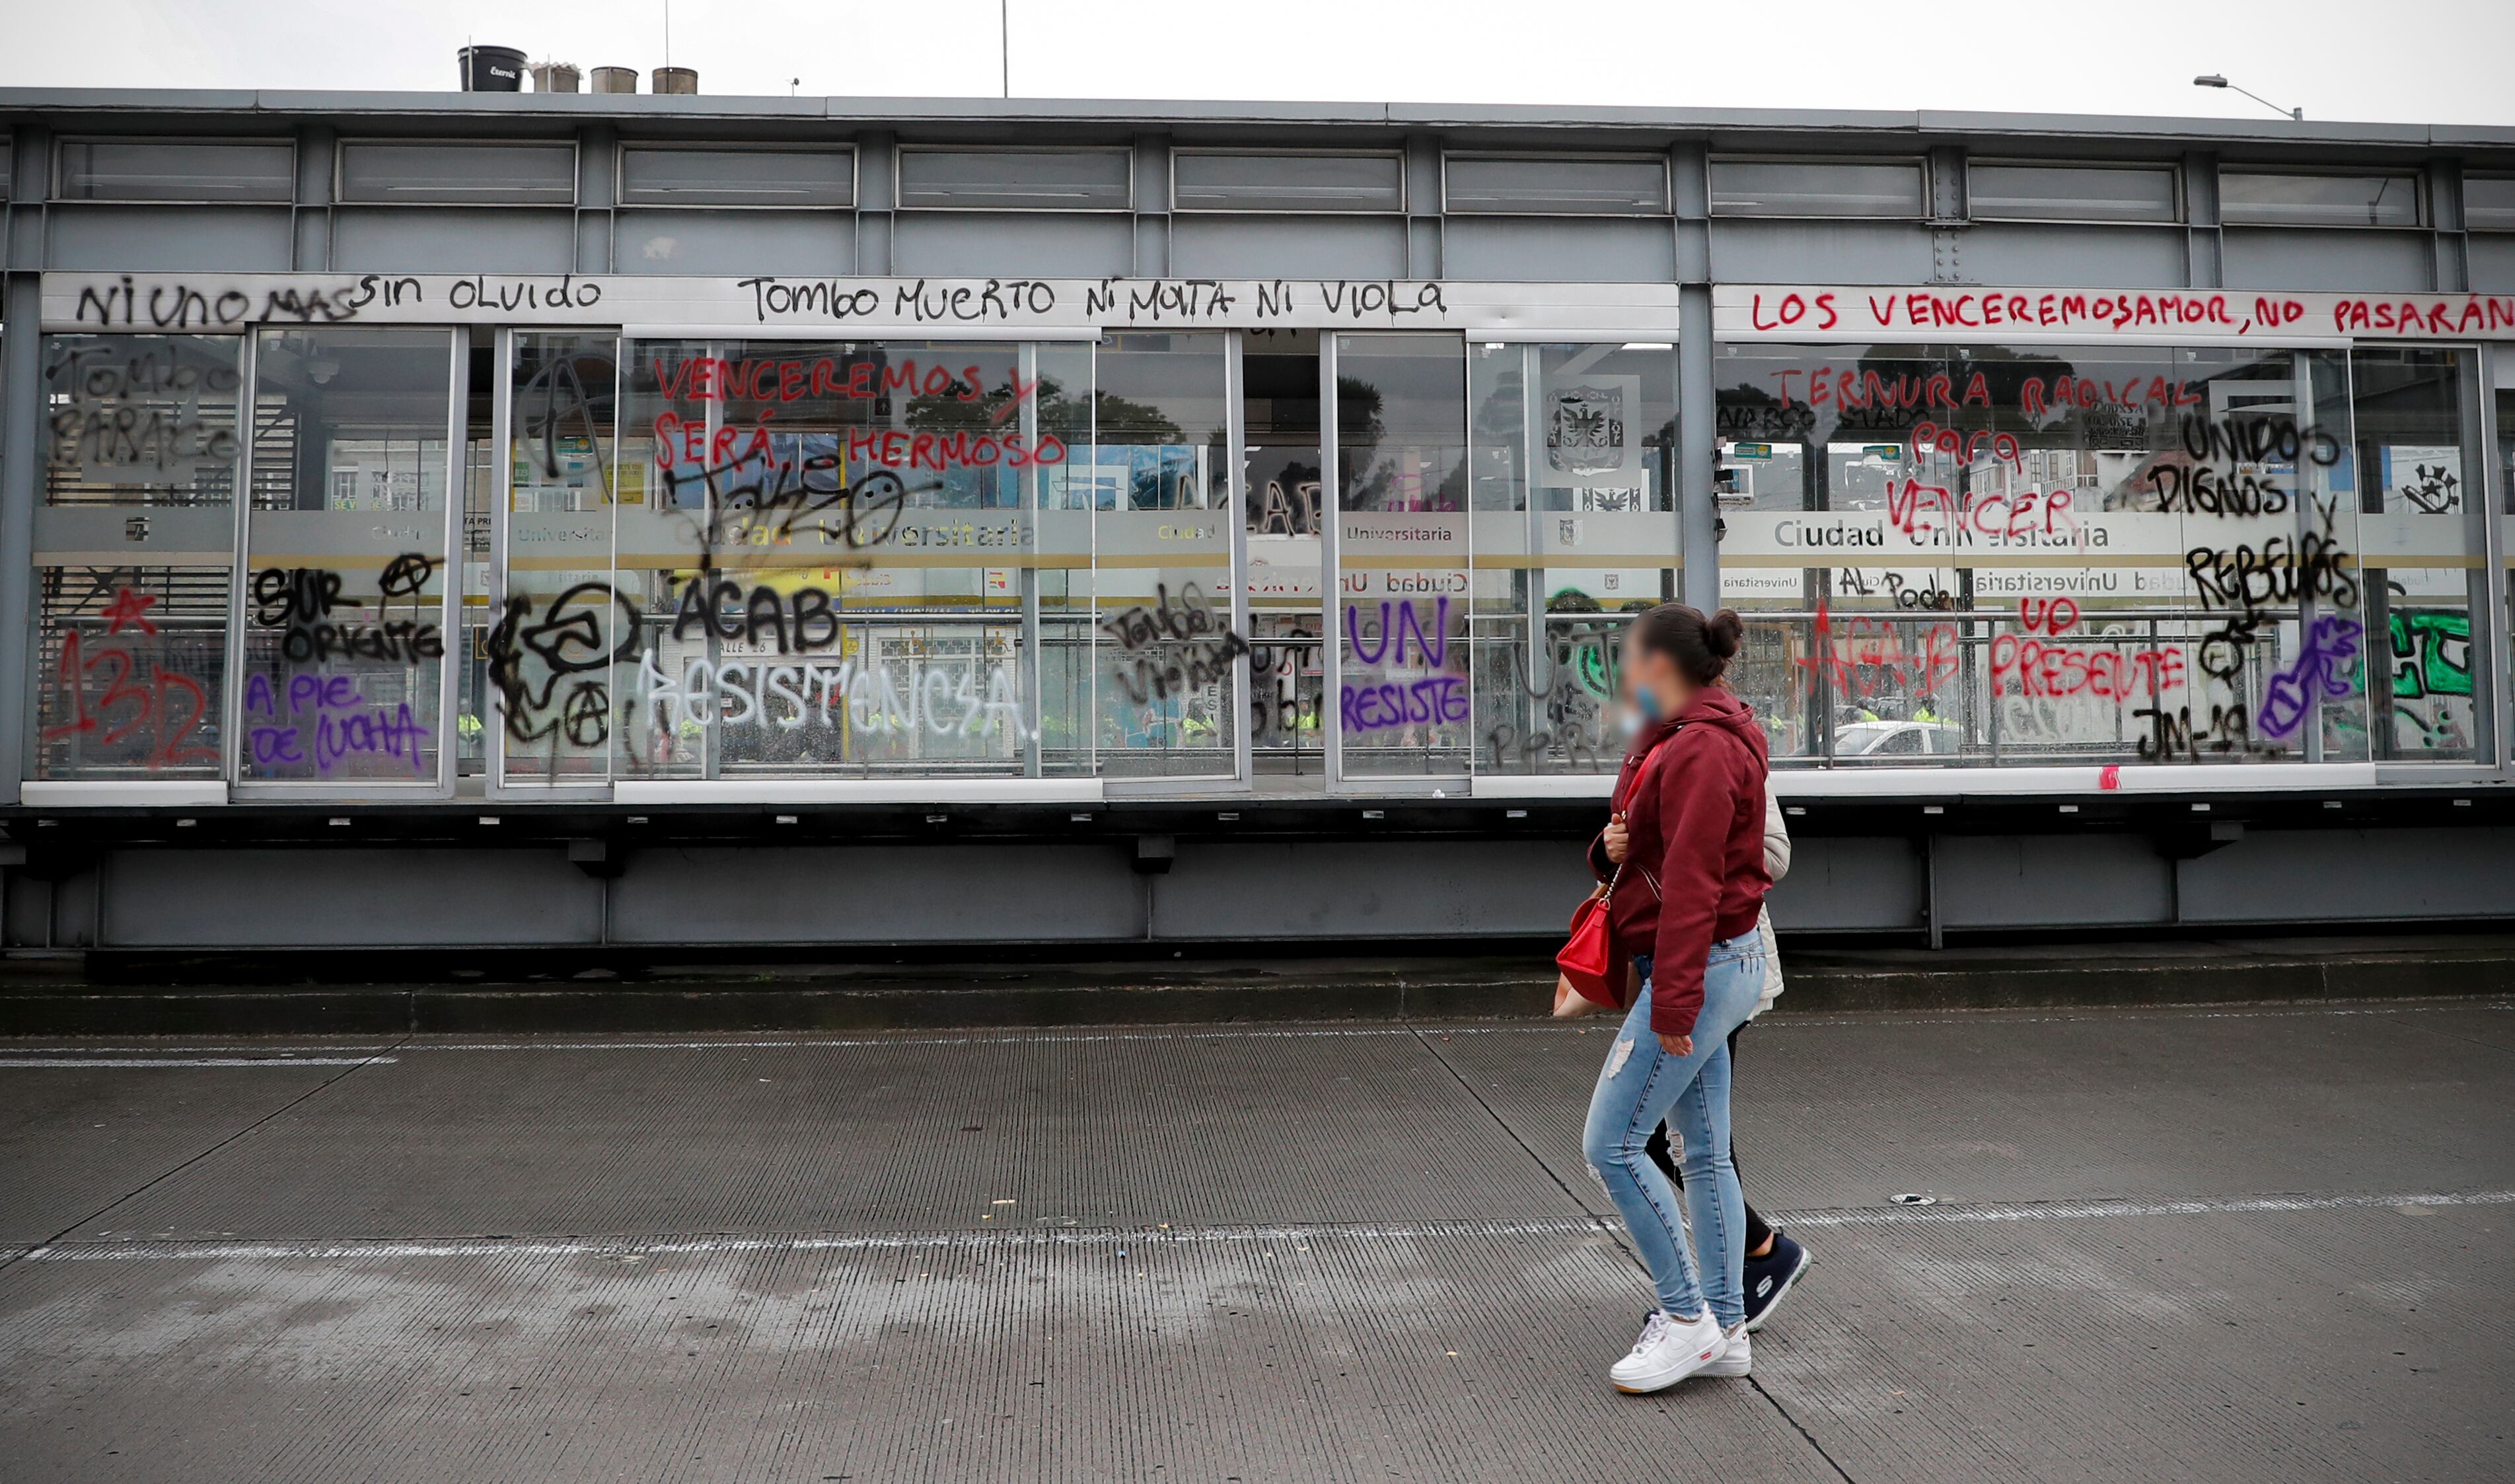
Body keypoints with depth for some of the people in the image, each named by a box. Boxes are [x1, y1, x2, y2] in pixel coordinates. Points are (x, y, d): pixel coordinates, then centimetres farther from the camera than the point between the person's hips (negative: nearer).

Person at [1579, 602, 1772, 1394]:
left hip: (1700, 967, -10)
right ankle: (1725, 1329, 21)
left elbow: (1693, 883, -23)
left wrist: (1672, 1004, -24)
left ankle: (1687, 1315, 4)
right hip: (1718, 966, 10)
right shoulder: (1676, 740, 15)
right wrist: (1612, 845, -3)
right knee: (1706, 1150, 13)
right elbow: (1654, 850, 21)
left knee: (1611, 1143, -6)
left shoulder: (1700, 749, -18)